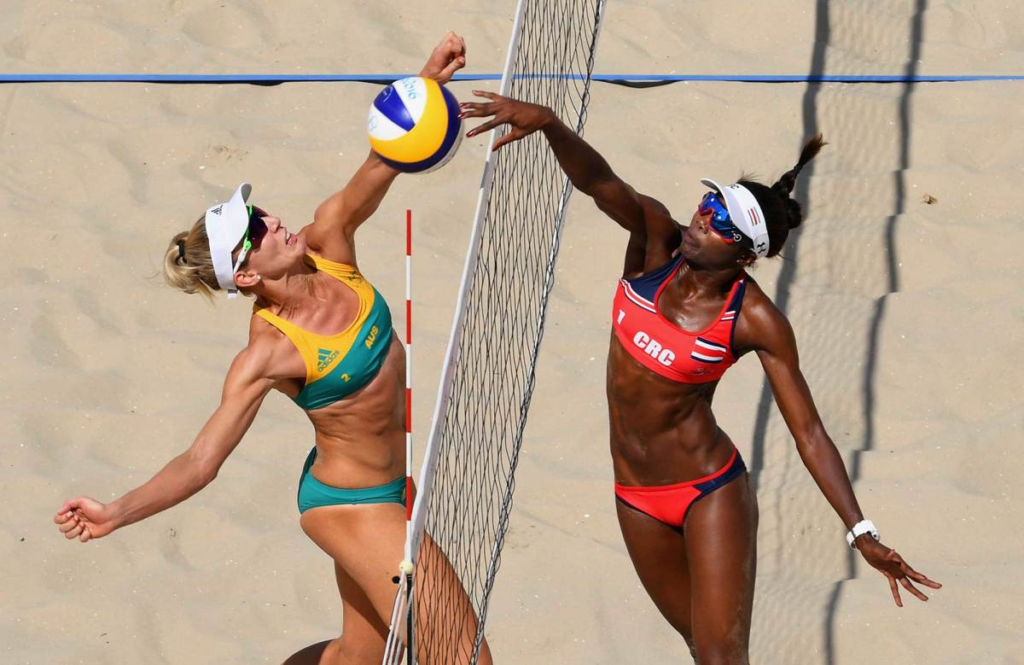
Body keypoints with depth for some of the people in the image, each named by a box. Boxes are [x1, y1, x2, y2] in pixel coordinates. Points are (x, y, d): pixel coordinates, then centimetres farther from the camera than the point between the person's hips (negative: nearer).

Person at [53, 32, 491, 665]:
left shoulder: (327, 245, -11)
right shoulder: (270, 353, -26)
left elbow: (377, 168, -25)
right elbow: (201, 461, -26)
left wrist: (428, 82, -42)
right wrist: (115, 513, -38)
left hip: (391, 486, 7)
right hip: (351, 504, -7)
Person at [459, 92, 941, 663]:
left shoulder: (755, 320, -19)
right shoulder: (658, 239, -13)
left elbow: (809, 433, -16)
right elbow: (597, 180, -30)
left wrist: (861, 532, -22)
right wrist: (545, 122, -51)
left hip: (711, 493, -5)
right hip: (637, 499, 5)